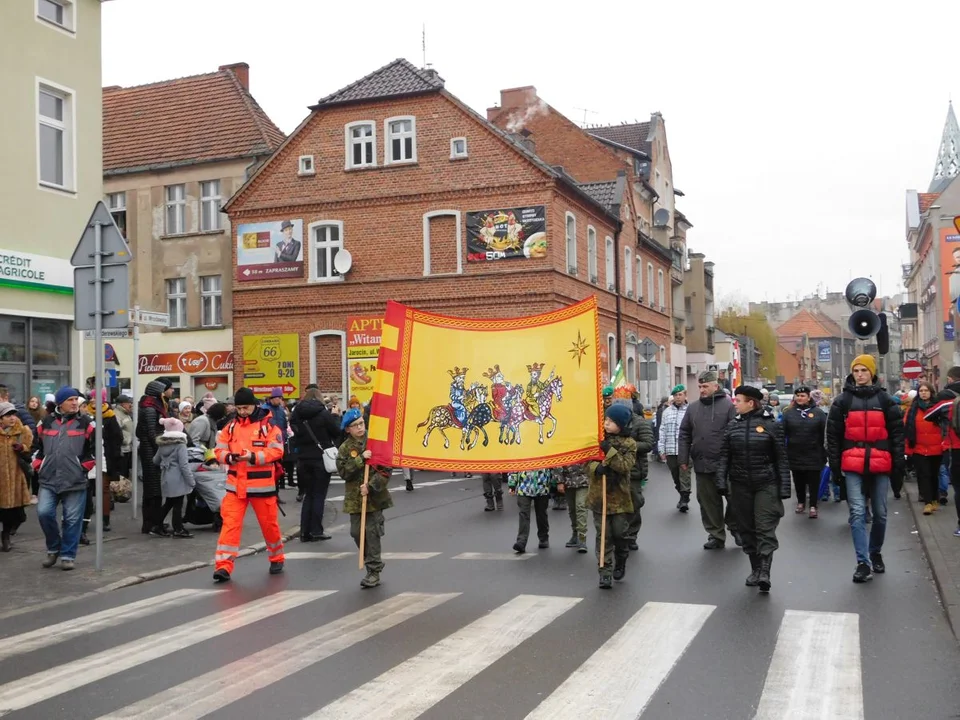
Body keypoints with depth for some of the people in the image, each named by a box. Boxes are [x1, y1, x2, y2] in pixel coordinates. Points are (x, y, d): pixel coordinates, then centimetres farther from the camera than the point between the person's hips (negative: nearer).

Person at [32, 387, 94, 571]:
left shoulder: (86, 423, -1)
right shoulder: (46, 422, 8)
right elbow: (36, 446, 20)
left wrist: (84, 467, -2)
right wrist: (39, 466, 11)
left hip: (75, 481, -2)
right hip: (49, 480, 2)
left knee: (72, 519, 0)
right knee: (44, 512, -8)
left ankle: (68, 555, 13)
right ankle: (53, 548, 15)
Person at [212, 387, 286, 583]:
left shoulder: (268, 425, -6)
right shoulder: (230, 427, 8)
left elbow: (276, 451, -13)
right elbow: (219, 450, 6)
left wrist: (253, 457, -24)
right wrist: (229, 457, -16)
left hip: (261, 484, -3)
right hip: (235, 485, 3)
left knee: (269, 523, 9)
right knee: (230, 523, -6)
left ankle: (277, 559, 30)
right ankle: (223, 565, -6)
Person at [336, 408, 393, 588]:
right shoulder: (345, 449, 2)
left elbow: (386, 471, -8)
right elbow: (343, 472, -10)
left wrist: (371, 486, -19)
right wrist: (361, 459, -20)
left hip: (375, 497, -3)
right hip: (355, 498, 3)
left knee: (372, 532, -5)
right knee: (356, 532, 4)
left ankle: (374, 571, 4)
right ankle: (375, 563, 24)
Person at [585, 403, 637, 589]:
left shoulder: (629, 444, -2)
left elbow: (625, 466, -14)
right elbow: (587, 462, 2)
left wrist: (610, 451, -23)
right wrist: (596, 468, -19)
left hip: (619, 496, -1)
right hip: (599, 495, 1)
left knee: (619, 533, 4)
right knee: (603, 535, 1)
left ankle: (620, 562, 33)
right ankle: (605, 573, 6)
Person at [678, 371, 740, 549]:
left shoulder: (728, 405, -5)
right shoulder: (693, 408, 10)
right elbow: (684, 435, 11)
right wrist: (683, 458, 4)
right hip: (702, 464, 4)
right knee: (708, 502, 8)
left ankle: (735, 527, 30)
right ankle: (716, 535, 19)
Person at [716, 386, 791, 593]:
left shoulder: (769, 424, -5)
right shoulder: (732, 426, 5)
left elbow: (781, 457, -3)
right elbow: (724, 456, 6)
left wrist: (784, 487, -5)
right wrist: (721, 482, -4)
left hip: (766, 485, -4)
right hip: (740, 485, 4)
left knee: (765, 529, -8)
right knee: (747, 528, 9)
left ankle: (764, 572, -12)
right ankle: (755, 569, 19)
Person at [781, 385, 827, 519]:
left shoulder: (817, 413, -2)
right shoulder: (788, 413, 1)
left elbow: (825, 434, -1)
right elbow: (781, 434, 0)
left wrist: (825, 453, -3)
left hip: (813, 456, -2)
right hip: (795, 455, 2)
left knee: (813, 482, 4)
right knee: (799, 482, 13)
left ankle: (813, 506, 11)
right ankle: (801, 503, 28)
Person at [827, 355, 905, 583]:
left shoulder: (885, 401, 6)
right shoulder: (842, 401, 4)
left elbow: (897, 433, 7)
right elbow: (833, 435, 4)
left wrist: (898, 463, 1)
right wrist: (835, 465, 0)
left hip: (880, 465, 1)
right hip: (853, 466, -1)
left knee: (880, 513, 10)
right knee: (857, 513, -8)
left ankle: (876, 553, 30)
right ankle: (863, 562, -7)